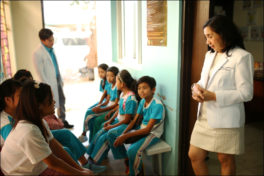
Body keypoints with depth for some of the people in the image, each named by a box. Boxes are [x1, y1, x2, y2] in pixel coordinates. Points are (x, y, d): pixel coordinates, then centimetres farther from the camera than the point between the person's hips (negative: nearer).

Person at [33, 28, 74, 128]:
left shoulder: (50, 49, 7)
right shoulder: (38, 53, -18)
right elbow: (40, 73, -17)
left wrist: (60, 80, 15)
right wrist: (47, 86, -15)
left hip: (57, 80, 8)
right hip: (50, 83, -8)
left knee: (62, 101, 17)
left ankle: (63, 121, 32)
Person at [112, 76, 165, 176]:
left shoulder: (157, 105, -23)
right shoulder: (142, 101, 1)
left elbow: (147, 129, -25)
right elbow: (134, 121, 4)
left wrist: (126, 136, -28)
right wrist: (123, 134, -12)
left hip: (153, 133, -7)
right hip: (141, 129, 8)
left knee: (133, 150, -32)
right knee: (112, 136, -3)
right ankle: (127, 160, 12)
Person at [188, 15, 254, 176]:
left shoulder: (242, 57, -11)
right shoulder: (210, 55, 12)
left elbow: (246, 93, -15)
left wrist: (214, 96, -20)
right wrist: (197, 87, -6)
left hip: (225, 119, -7)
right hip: (205, 116, 7)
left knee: (226, 160, 11)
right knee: (194, 156, 11)